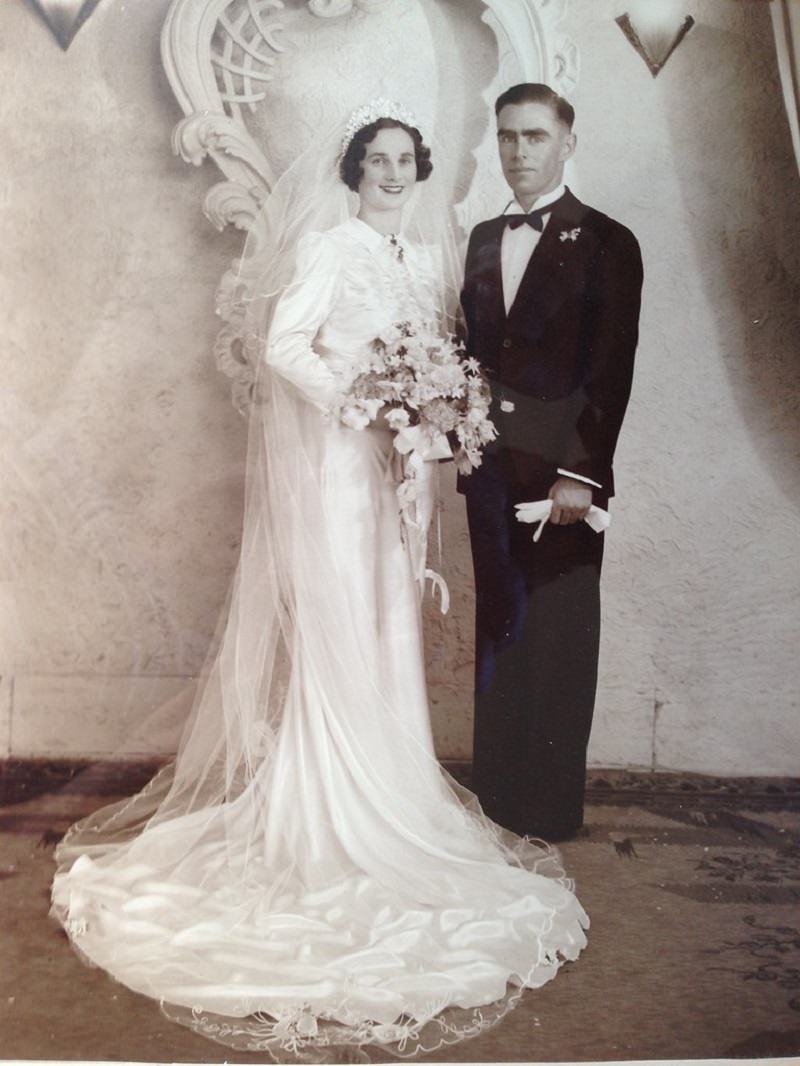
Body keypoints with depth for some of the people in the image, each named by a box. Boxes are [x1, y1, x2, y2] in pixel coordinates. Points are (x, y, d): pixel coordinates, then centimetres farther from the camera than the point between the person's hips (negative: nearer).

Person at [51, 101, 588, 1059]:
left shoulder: (425, 261, 16)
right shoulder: (328, 247, -6)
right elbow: (284, 345, -16)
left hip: (393, 469, 7)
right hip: (330, 462, -7)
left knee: (385, 639, 10)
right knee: (330, 634, -3)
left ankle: (382, 802, 23)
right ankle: (323, 827, 8)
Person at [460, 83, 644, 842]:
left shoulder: (605, 243, -2)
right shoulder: (483, 239, 15)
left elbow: (611, 369, -10)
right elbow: (473, 350, 14)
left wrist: (580, 471, -17)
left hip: (562, 467, -5)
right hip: (490, 465, 5)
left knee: (556, 641, 2)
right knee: (497, 633, 11)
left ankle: (549, 808, 15)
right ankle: (495, 790, 23)